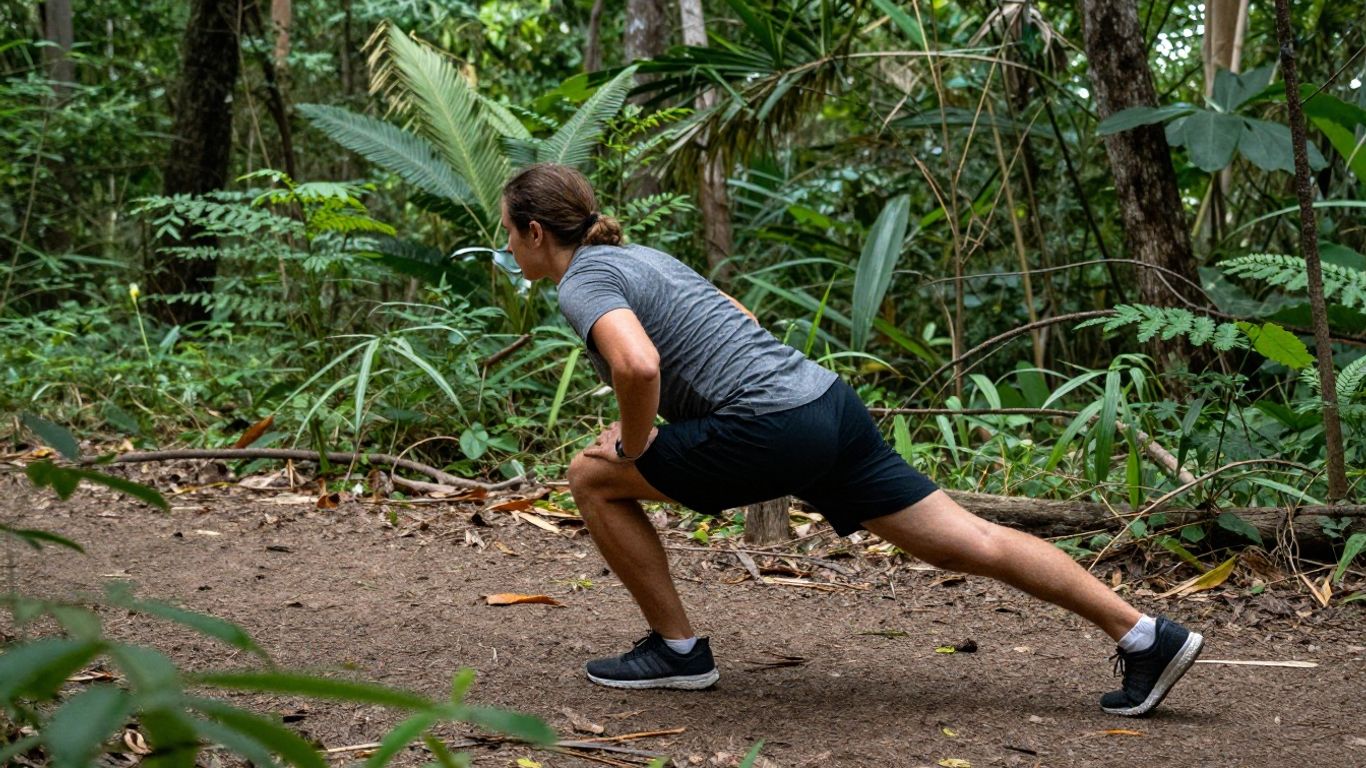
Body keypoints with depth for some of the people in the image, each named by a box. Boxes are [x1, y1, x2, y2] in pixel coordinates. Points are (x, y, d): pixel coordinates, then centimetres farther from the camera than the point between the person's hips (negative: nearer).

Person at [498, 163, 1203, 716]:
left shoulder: (582, 284, -4)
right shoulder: (640, 256, 24)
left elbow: (638, 365, -26)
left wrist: (634, 447, -7)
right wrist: (663, 425, 29)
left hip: (772, 429, -9)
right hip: (828, 401, 9)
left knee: (593, 479, 7)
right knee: (969, 541, 6)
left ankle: (676, 649, 12)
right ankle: (1146, 636, 2)